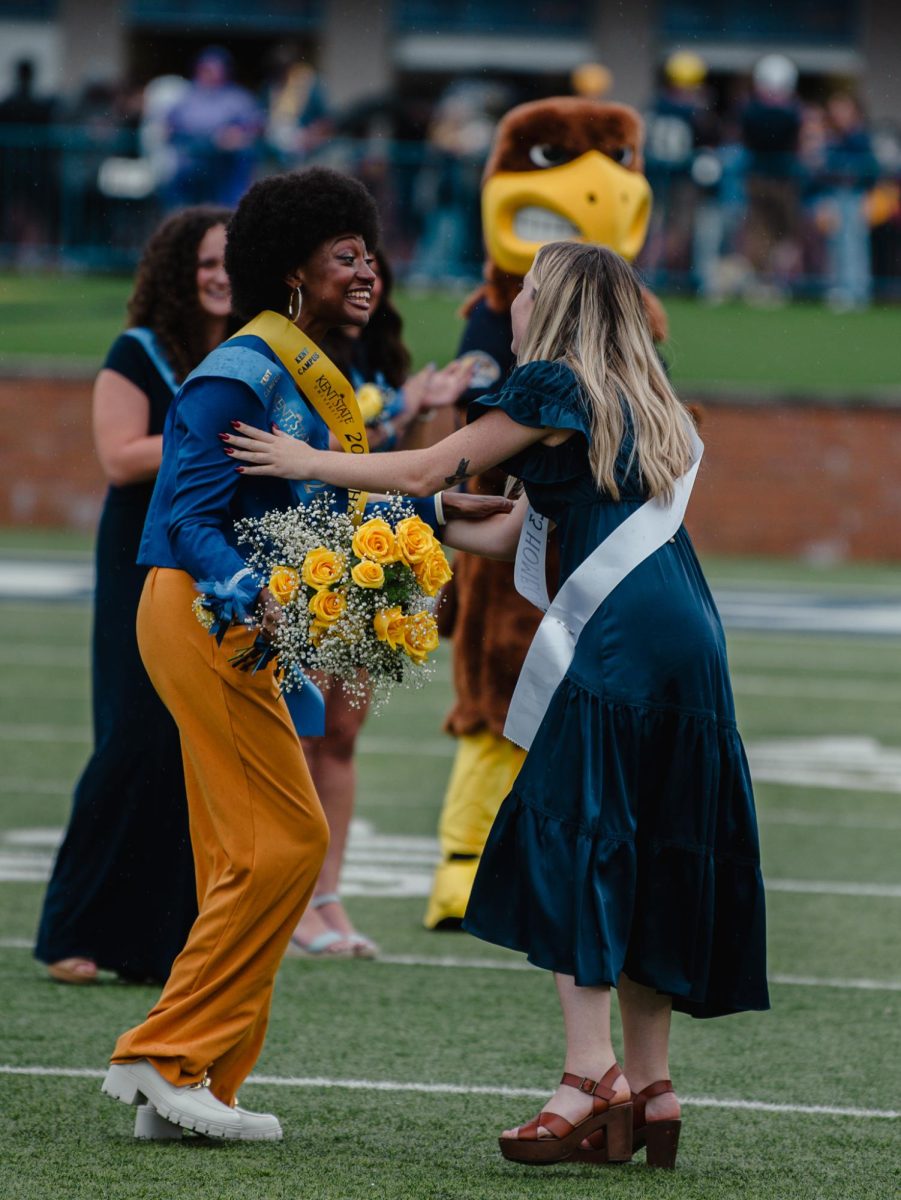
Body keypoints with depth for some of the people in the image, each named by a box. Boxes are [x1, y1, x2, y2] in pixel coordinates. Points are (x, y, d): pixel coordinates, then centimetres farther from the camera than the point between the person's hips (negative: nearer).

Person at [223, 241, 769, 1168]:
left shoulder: (553, 386, -1)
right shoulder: (636, 406, 25)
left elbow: (426, 471, -1)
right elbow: (520, 530, 25)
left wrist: (308, 462, 8)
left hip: (620, 636, -8)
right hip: (688, 638, 8)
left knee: (571, 845, -9)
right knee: (650, 861, 10)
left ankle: (591, 1076, -19)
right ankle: (649, 1089, 10)